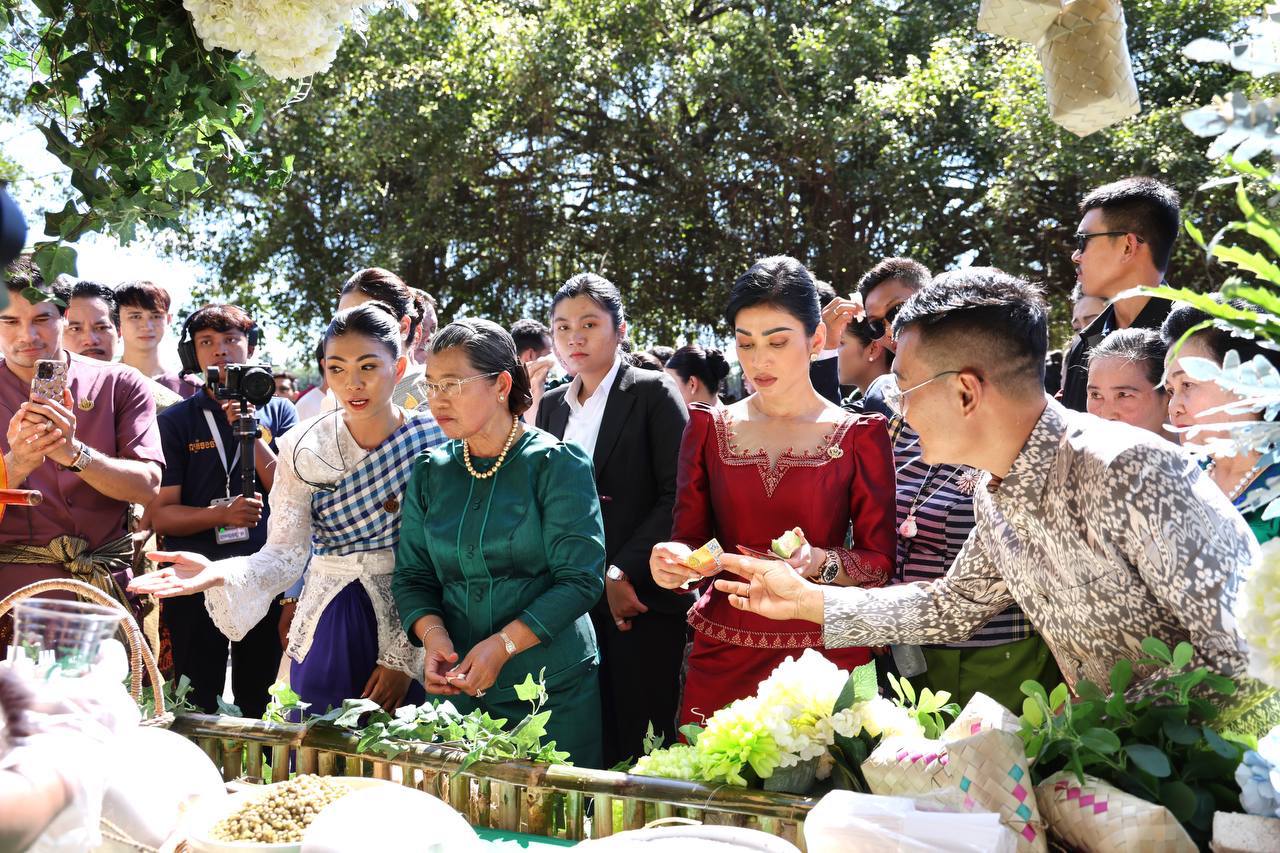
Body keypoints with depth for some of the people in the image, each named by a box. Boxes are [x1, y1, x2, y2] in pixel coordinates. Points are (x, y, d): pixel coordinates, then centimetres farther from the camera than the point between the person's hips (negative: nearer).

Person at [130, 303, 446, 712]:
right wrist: (218, 574, -24)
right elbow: (285, 553, -5)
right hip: (328, 631, 1)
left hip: (413, 631, -1)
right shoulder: (303, 447, -3)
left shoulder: (436, 441, -8)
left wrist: (402, 658, -10)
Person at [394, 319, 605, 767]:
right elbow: (411, 575, 8)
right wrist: (432, 633, -12)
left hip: (552, 689, -3)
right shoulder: (430, 472, 7)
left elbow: (581, 579, -13)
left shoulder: (557, 464, -7)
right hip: (455, 687, 4)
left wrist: (502, 645, -20)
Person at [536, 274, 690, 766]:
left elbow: (676, 496, -10)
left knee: (638, 742, -1)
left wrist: (622, 573, -14)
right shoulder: (551, 405, 15)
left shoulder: (652, 393, -2)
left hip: (639, 599, -5)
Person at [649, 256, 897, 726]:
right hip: (722, 656, 2)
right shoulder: (709, 428, 6)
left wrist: (818, 562, -21)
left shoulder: (859, 435, -1)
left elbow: (880, 561, -3)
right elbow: (689, 538, 6)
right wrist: (673, 559, -15)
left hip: (824, 656, -2)